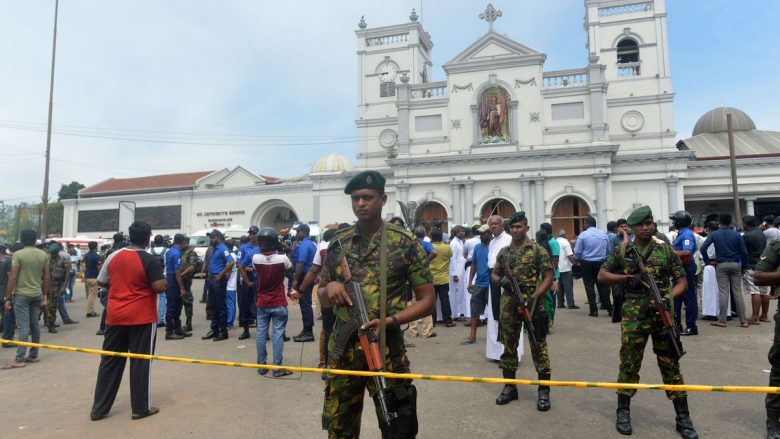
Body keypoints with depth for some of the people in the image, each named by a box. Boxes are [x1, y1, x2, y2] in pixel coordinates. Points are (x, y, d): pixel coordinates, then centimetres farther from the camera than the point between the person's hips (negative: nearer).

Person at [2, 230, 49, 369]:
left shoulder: (18, 255, -10)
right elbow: (46, 277, 7)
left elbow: (13, 277, -12)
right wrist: (45, 295, 16)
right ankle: (33, 355, 18)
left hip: (21, 295, -5)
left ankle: (19, 359, -5)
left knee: (23, 326, -7)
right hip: (37, 294, 5)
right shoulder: (43, 255, 5)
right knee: (34, 325, 12)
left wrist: (7, 297, -6)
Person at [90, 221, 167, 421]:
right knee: (140, 362, 4)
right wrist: (165, 281, 3)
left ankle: (99, 409, 20)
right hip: (142, 318, -5)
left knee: (110, 361, 14)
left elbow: (101, 282, 12)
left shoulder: (113, 257, 3)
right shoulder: (150, 260, -13)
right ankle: (140, 408, 12)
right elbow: (160, 287, -18)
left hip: (115, 316, 5)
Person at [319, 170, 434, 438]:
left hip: (386, 350, -3)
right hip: (342, 350, 4)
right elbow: (321, 297, 15)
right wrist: (329, 287, -9)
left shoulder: (405, 244, -5)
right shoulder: (338, 244, 6)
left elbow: (427, 300, -4)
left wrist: (390, 320, -19)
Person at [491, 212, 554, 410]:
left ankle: (544, 390, 11)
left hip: (532, 304, -4)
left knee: (538, 346, 1)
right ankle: (509, 386, 23)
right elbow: (494, 274, 17)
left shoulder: (538, 250, -3)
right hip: (509, 305, 5)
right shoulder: (503, 252, 10)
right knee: (509, 345, 11)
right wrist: (501, 280, -7)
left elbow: (548, 276, -5)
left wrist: (536, 296, -16)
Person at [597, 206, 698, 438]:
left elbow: (681, 281, 2)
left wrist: (669, 297, -17)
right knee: (629, 364, 6)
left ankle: (683, 418, 20)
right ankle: (623, 412, 20)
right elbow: (602, 275, 3)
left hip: (663, 314, 1)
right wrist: (627, 278, -12)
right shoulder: (622, 251, 2)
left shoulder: (666, 250, 3)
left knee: (671, 365, 8)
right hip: (634, 315, 0)